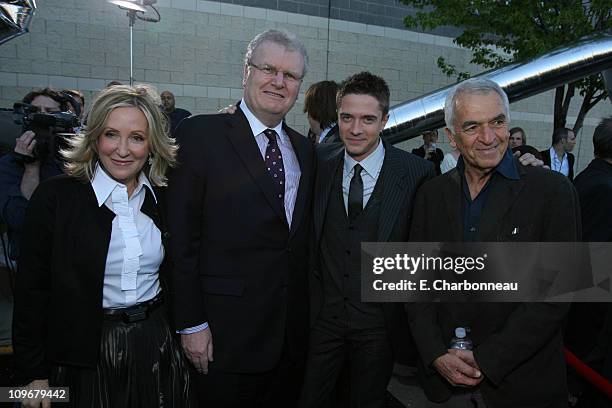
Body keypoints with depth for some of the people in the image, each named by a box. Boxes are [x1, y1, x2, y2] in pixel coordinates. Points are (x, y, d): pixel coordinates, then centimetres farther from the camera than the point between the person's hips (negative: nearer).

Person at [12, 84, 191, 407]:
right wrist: (34, 375, -6)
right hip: (85, 356, -3)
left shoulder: (164, 197, 1)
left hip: (158, 346, 3)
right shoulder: (54, 197, -10)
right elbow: (32, 291, -7)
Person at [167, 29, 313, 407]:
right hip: (227, 330, -5)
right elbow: (182, 235, -11)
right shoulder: (200, 133, -9)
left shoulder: (304, 148, 9)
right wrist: (191, 323, -11)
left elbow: (302, 234, 12)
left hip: (293, 329, 6)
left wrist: (305, 312, 10)